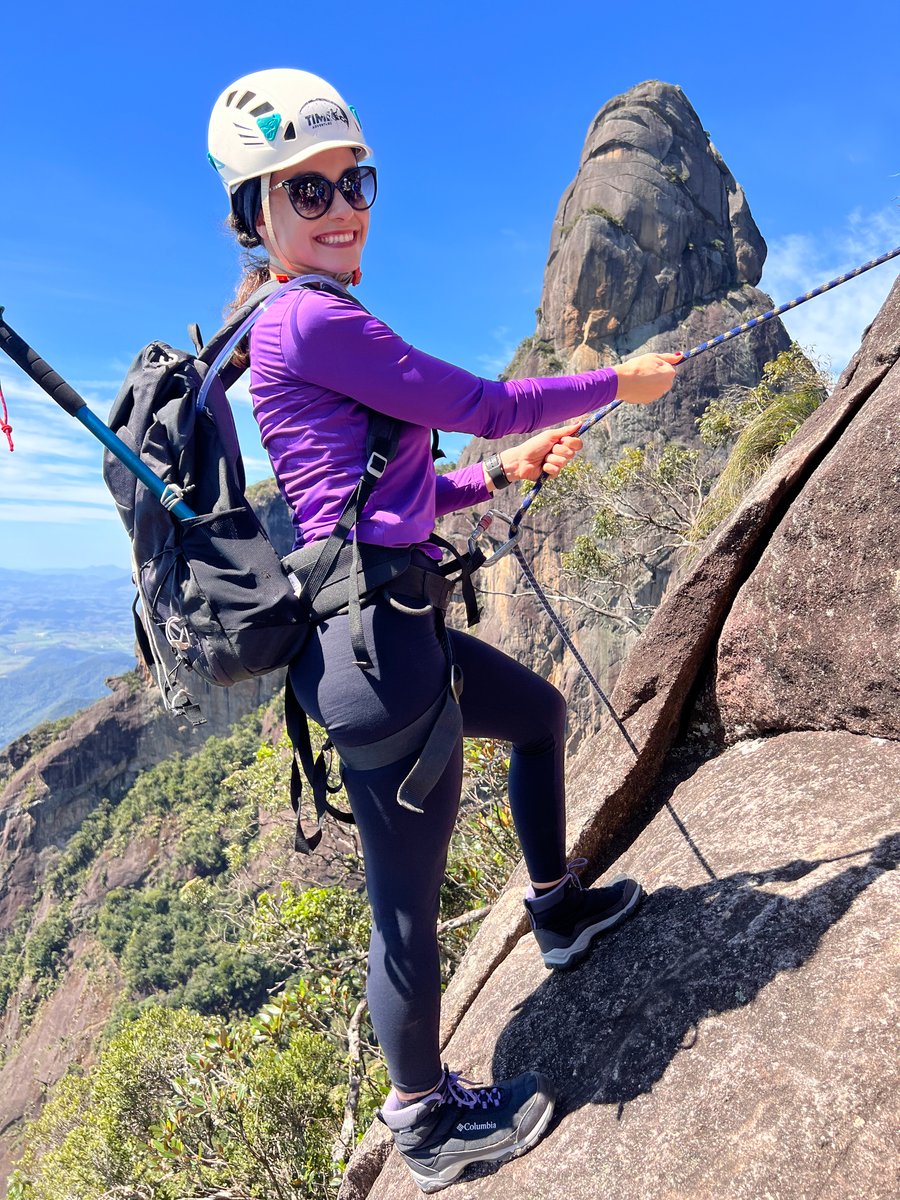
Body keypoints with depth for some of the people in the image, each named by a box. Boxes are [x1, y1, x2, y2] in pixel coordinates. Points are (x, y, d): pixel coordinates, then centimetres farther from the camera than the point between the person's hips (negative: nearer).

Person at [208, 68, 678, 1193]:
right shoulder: (311, 320, -11)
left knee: (541, 712, 29)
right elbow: (488, 402, -9)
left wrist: (503, 472, 21)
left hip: (392, 625, 11)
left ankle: (559, 905, 48)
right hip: (372, 638, -11)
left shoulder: (295, 331, 19)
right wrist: (619, 381, 7)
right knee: (407, 904, 5)